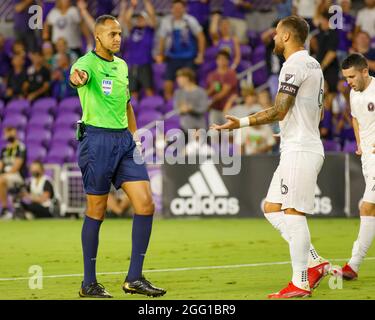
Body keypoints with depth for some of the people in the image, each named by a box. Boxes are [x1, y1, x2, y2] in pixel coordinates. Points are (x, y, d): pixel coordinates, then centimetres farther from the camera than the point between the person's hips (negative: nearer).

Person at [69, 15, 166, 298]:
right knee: (97, 211, -1)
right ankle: (89, 283, 11)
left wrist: (134, 138, 18)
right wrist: (76, 77, -59)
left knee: (146, 204, -4)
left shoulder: (122, 65, 15)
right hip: (97, 139, -7)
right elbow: (80, 73, -35)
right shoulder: (89, 63, -9)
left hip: (124, 139, 7)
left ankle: (134, 278, 3)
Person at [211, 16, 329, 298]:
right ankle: (314, 263, 9)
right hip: (302, 148, 10)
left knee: (293, 214, -8)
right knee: (272, 209, 12)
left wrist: (241, 123, -17)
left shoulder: (294, 65, -13)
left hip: (299, 152, -10)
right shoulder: (314, 65, 18)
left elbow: (279, 111, -18)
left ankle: (301, 283, -6)